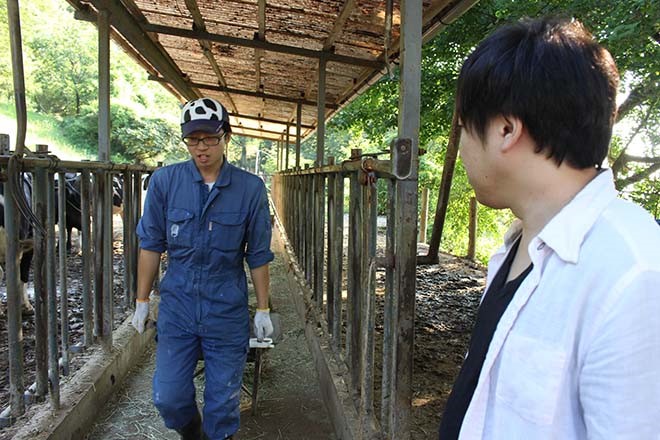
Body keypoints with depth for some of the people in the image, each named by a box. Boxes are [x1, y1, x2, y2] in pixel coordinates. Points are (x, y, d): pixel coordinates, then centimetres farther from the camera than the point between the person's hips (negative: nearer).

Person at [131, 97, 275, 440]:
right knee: (168, 397, 8)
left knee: (223, 401, 10)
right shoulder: (164, 181, -5)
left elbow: (258, 255, -1)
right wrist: (142, 301, 6)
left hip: (228, 310, -1)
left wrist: (263, 310, 2)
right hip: (177, 306, 1)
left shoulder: (250, 188, -7)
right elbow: (151, 245, 3)